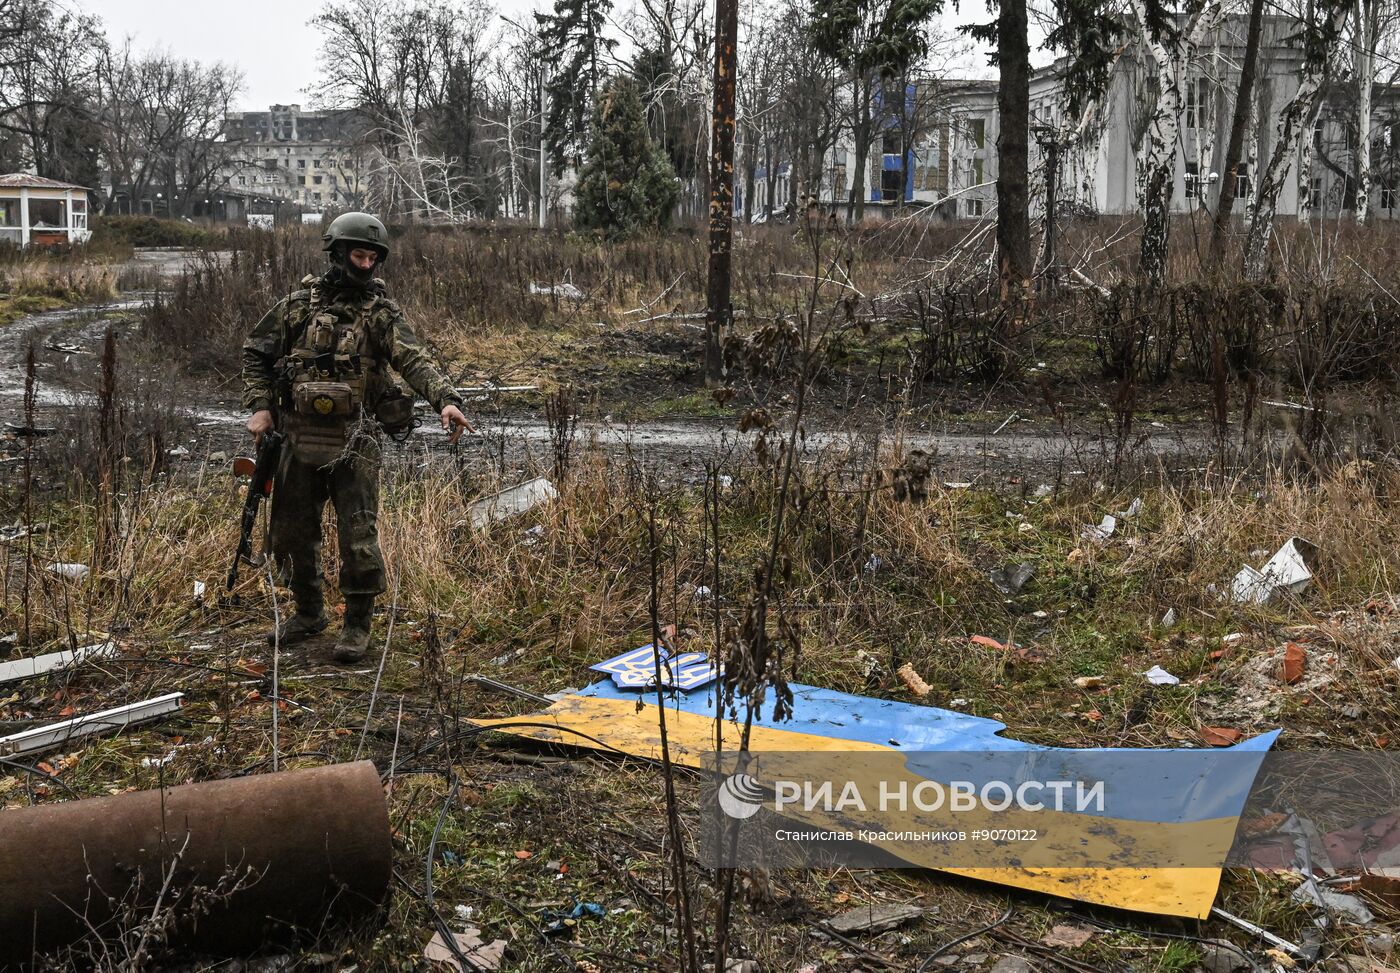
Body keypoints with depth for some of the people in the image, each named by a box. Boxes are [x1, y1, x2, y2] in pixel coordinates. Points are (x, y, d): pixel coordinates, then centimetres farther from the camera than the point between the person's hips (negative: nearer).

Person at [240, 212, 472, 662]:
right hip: (299, 440, 3)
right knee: (291, 534, 12)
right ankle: (309, 613, 31)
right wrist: (259, 406, 2)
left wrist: (446, 399, -33)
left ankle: (357, 624, 12)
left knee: (358, 537, -4)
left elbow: (415, 360, -15)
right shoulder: (299, 303, 5)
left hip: (354, 444, -3)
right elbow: (255, 351, 14)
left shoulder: (382, 313, -1)